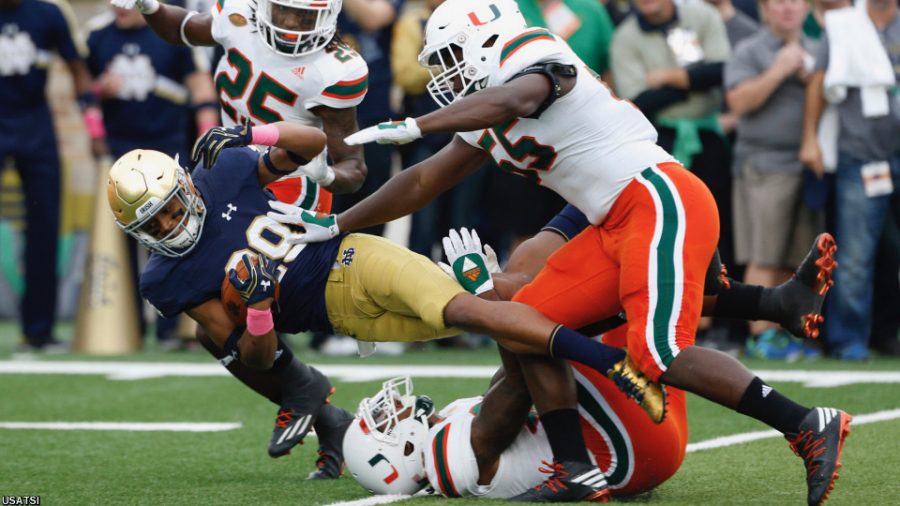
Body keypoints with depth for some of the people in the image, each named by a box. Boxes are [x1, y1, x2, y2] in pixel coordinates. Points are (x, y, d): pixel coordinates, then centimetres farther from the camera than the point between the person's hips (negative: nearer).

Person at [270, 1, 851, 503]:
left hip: (661, 201, -10)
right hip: (616, 228, 10)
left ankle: (808, 428, -16)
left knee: (661, 354, -21)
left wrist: (415, 125, -32)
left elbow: (511, 101, -31)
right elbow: (424, 182, 27)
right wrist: (334, 226, 29)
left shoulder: (532, 57, -7)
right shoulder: (488, 122, 20)